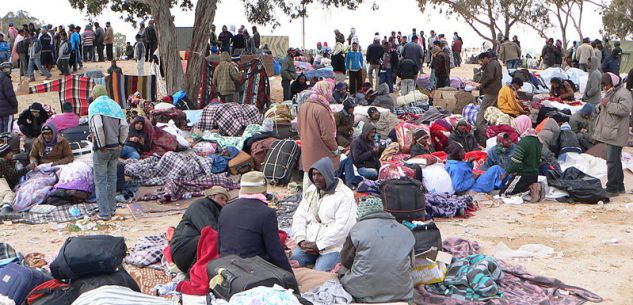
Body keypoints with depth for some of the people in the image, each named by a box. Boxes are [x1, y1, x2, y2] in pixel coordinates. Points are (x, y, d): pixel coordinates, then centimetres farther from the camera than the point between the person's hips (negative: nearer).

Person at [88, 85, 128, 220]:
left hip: (102, 149, -5)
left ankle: (104, 212, 1)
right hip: (116, 148, 5)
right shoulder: (115, 105, 11)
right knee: (112, 178, 16)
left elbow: (97, 126, -19)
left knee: (100, 180, 2)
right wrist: (121, 143, 7)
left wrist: (102, 146, -13)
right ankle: (112, 208, 22)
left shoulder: (94, 105, -6)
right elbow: (124, 126, 2)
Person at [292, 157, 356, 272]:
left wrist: (319, 245, -16)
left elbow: (342, 227, -15)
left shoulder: (344, 195, -7)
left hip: (333, 246, -5)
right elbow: (299, 217, 13)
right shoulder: (310, 191, 16)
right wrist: (301, 240, -5)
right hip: (309, 243, 6)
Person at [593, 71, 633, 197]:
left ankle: (612, 188, -8)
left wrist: (608, 104, -20)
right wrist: (600, 106, 6)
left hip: (616, 133, -10)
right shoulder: (609, 93, 21)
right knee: (615, 160, 16)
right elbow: (601, 108, 30)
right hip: (609, 133, 10)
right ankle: (619, 186, 24)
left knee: (612, 161, -11)